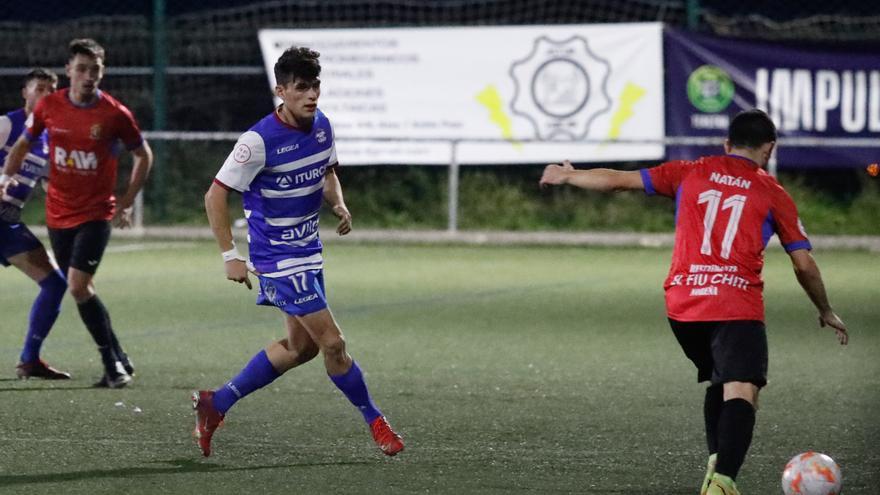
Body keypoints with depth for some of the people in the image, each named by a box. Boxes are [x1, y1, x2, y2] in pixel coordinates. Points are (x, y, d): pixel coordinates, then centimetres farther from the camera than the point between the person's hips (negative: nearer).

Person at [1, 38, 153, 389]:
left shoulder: (115, 114, -11)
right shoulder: (49, 106, -3)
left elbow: (143, 155, 4)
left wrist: (126, 202, -1)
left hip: (96, 214, -4)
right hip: (58, 213, 4)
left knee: (78, 285, -17)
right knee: (82, 290, 8)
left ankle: (114, 363, -6)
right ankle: (118, 361, 21)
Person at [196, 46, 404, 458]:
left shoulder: (321, 126, 0)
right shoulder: (260, 140, -22)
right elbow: (216, 195, -17)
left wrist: (338, 204, -2)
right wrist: (230, 256, -20)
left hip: (308, 252, 9)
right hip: (278, 257, -9)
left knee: (300, 346, 15)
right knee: (332, 342, -10)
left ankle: (216, 404, 24)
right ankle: (374, 420, 7)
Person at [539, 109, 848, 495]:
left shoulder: (689, 173, 13)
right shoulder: (773, 194, 8)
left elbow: (618, 180, 16)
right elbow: (804, 265, 8)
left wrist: (567, 176, 33)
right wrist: (826, 312, 24)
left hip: (682, 306, 4)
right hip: (737, 307, -4)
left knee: (720, 380, 26)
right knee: (742, 392, -13)